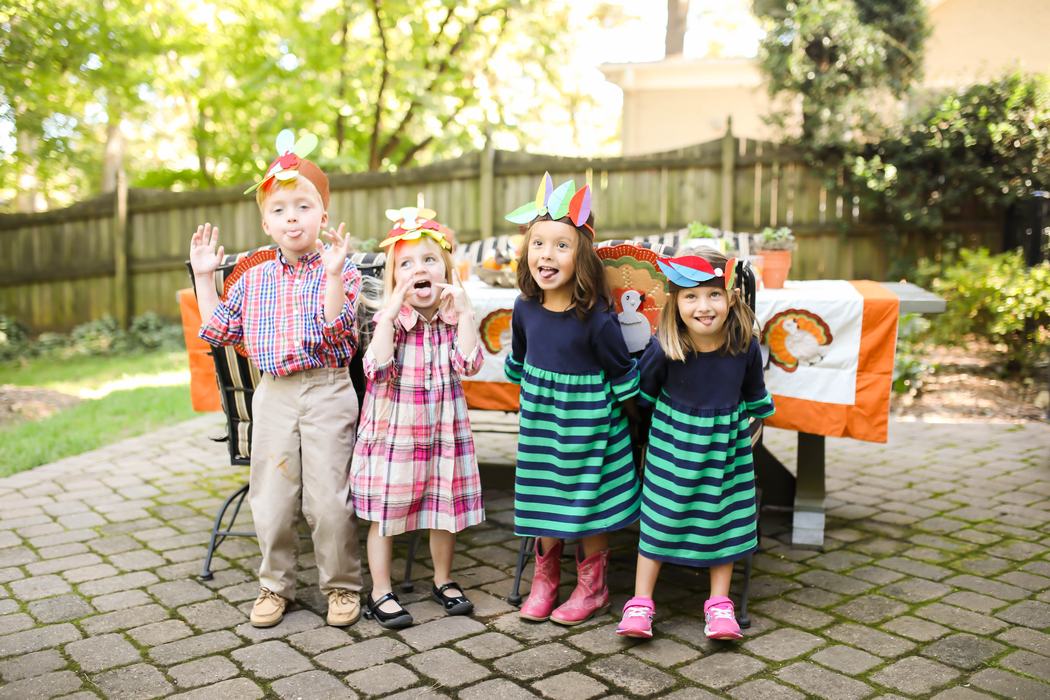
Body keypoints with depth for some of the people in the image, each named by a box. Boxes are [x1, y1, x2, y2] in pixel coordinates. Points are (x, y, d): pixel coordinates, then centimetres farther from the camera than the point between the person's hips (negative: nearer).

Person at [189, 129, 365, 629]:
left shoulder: (339, 271, -4)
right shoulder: (253, 278, 9)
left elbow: (336, 331, -18)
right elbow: (218, 330, 15)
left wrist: (333, 273, -27)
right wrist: (203, 277, 12)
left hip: (327, 392, -4)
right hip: (273, 395, 4)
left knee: (327, 498, 0)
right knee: (270, 497, 10)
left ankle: (342, 584, 19)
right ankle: (275, 584, 28)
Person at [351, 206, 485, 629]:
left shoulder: (455, 318, -1)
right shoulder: (387, 319, -7)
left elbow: (469, 364, -16)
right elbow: (377, 368, -22)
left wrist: (464, 310, -19)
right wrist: (392, 310, -25)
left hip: (443, 431, 3)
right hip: (393, 431, -2)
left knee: (446, 509, 14)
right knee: (384, 515, 6)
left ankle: (444, 581, 33)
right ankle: (380, 593, 21)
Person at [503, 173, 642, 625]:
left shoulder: (597, 319, -22)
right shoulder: (525, 308, -7)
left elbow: (623, 377, -9)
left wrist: (636, 426, 1)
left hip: (589, 426, -4)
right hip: (540, 422, 4)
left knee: (588, 507, 9)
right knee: (544, 501, 15)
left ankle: (592, 588, 30)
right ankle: (545, 579, 36)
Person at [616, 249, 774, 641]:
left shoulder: (745, 345, -16)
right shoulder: (664, 348, -23)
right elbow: (643, 389, -3)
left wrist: (754, 421, 19)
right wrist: (644, 425, 8)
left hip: (725, 442, 2)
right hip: (674, 440, -2)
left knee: (724, 519, 10)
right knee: (660, 517, 4)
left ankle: (720, 603, 24)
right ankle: (640, 602, 14)